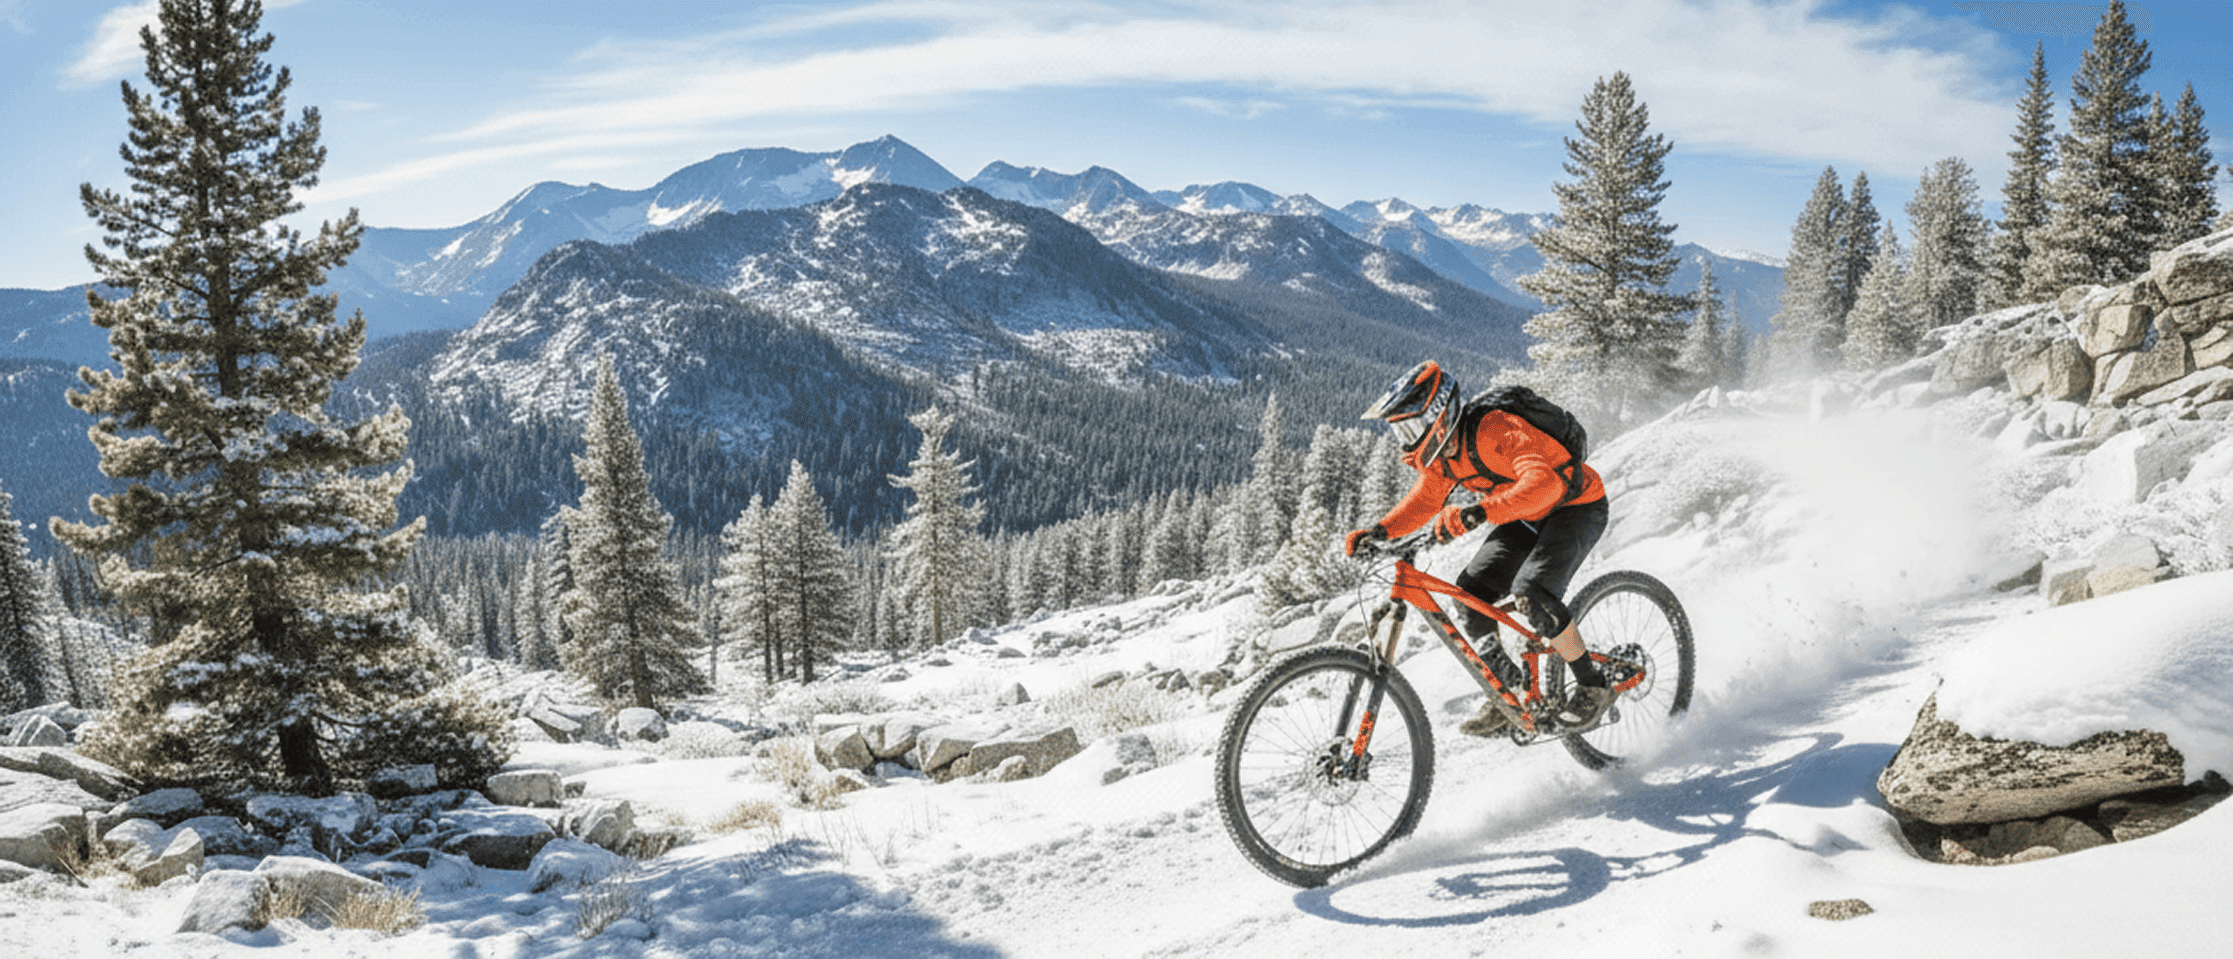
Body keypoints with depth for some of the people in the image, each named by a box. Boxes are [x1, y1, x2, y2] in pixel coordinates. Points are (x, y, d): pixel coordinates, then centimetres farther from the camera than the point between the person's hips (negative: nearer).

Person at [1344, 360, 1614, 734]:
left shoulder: (1495, 432, -34)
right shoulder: (1442, 450, -8)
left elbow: (1543, 483, -48)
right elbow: (1425, 500, 4)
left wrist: (1478, 513, -60)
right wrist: (1380, 530, -12)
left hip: (1577, 505, -8)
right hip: (1529, 518, 8)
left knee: (1531, 594, -27)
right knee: (1470, 592, -6)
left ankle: (1593, 686, -7)